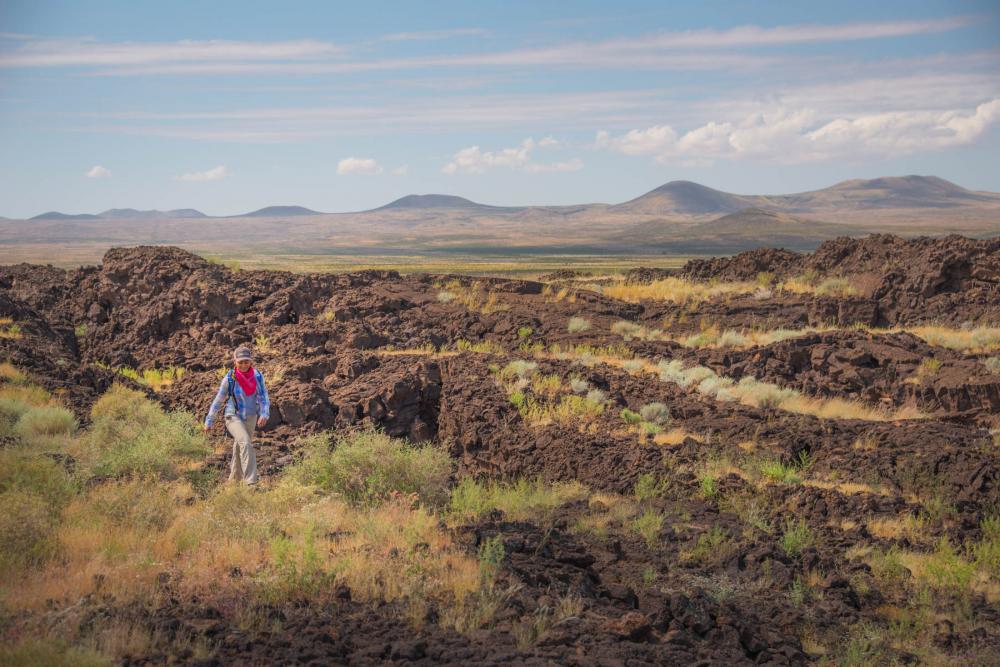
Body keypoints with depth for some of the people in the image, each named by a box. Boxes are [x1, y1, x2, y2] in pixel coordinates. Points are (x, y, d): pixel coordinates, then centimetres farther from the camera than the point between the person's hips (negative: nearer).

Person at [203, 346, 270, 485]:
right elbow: (218, 400, -6)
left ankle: (234, 480, 39)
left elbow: (263, 397, -10)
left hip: (250, 418, 4)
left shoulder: (257, 376, -9)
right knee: (245, 443, -27)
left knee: (240, 449, 19)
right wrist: (209, 421, 0)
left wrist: (264, 414, -29)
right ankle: (251, 482, -29)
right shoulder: (229, 378, -15)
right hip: (234, 417, -4)